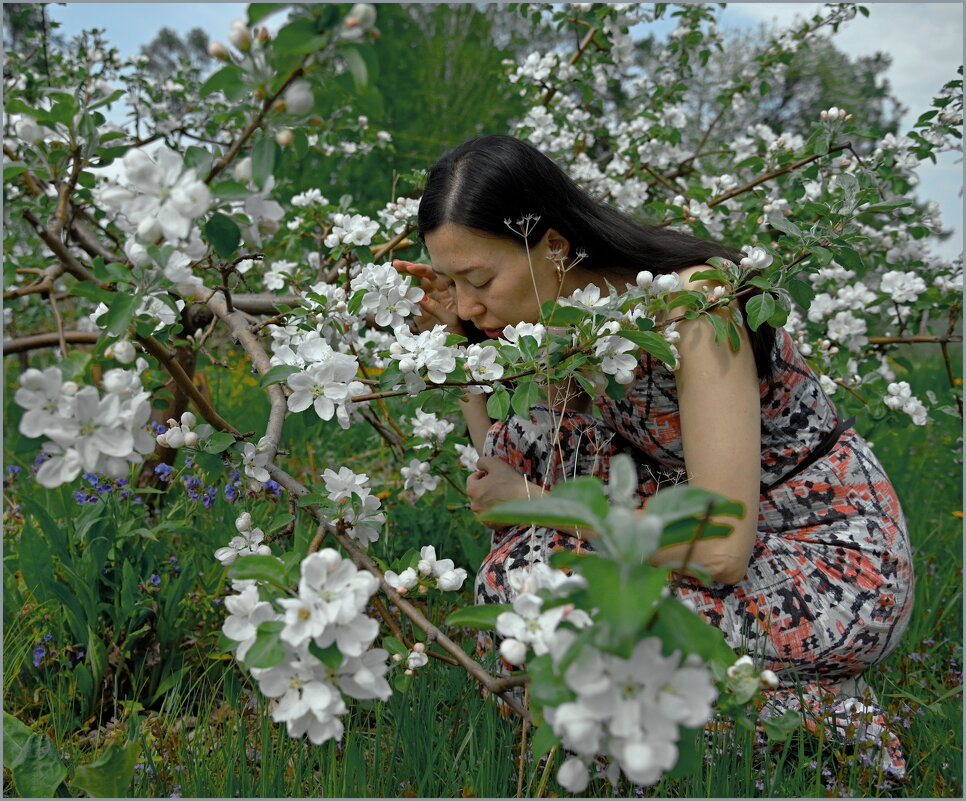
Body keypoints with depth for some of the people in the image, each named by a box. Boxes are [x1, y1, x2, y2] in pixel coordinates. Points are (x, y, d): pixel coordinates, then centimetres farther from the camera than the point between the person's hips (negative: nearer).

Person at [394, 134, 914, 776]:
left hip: (839, 576, -7)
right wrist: (457, 337, -7)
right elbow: (502, 468, 4)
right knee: (524, 437, -6)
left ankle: (807, 709, -3)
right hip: (728, 527, 8)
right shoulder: (566, 304, -4)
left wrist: (538, 504, -19)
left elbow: (721, 549, -28)